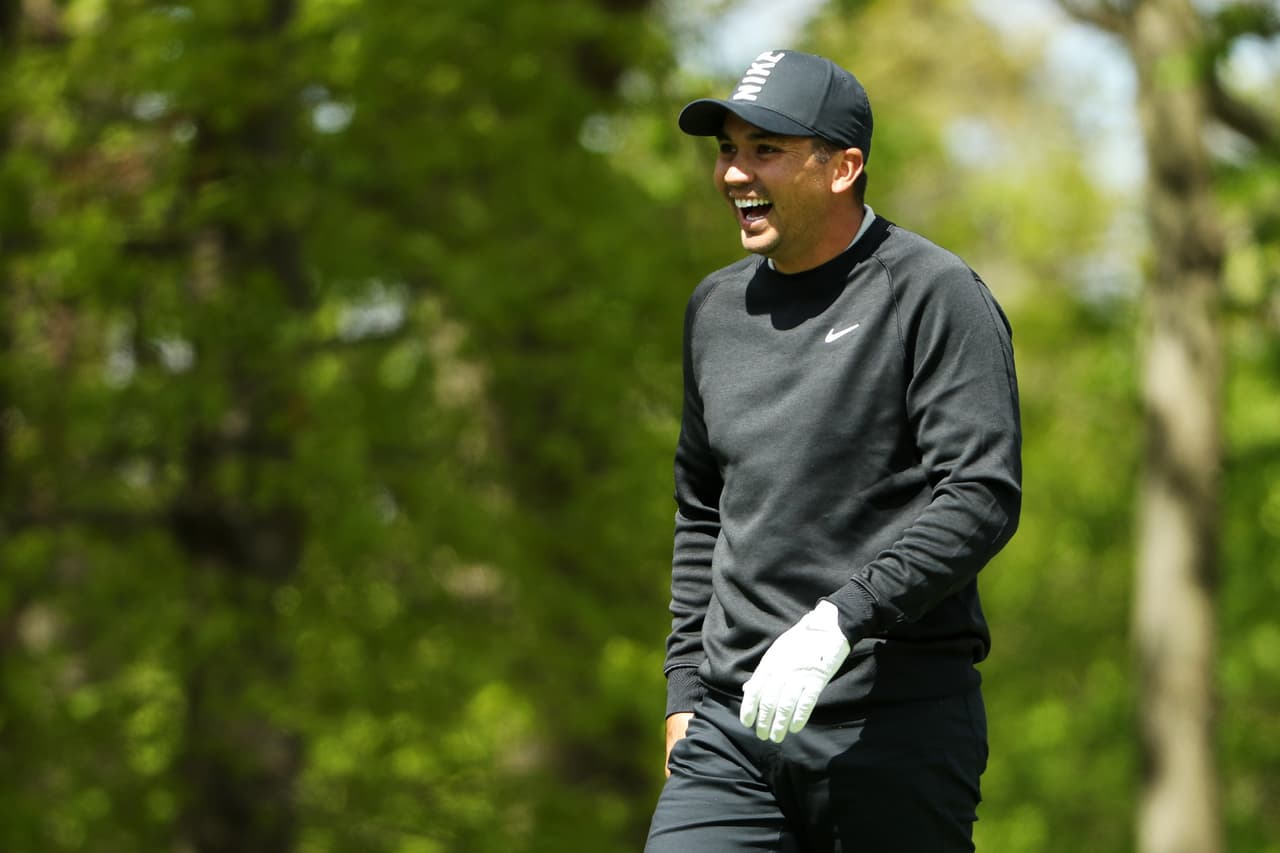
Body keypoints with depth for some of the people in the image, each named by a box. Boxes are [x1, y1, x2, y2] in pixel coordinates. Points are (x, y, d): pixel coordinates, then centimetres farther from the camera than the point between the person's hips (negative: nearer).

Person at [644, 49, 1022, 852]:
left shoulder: (934, 295, -6)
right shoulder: (718, 307, 15)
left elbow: (981, 499, -15)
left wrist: (836, 624, -23)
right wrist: (686, 689, 18)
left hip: (895, 726, -5)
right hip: (733, 727, 5)